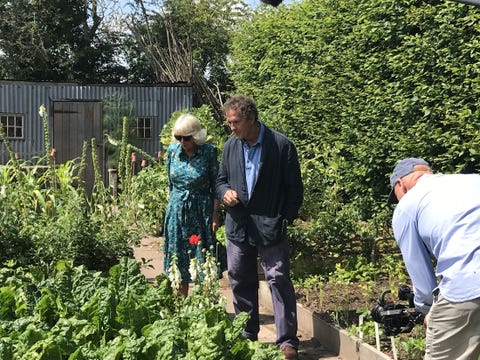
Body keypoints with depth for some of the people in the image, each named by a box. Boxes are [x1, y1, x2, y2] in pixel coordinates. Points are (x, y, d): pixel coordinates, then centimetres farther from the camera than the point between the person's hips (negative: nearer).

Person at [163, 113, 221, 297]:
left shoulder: (209, 151, -9)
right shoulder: (172, 150, 0)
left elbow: (215, 185, -5)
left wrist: (215, 214, -8)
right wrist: (177, 198, 14)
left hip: (201, 211, -3)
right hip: (177, 211, 3)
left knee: (202, 256, 1)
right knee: (178, 256, 8)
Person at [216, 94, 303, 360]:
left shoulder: (281, 145, -8)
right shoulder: (231, 146, 7)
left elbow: (294, 188, -5)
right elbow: (221, 179, 18)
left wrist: (285, 220, -8)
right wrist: (225, 192, -5)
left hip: (270, 227, -5)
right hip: (237, 227, 5)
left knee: (279, 280, -4)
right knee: (240, 282, 13)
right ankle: (247, 335, 28)